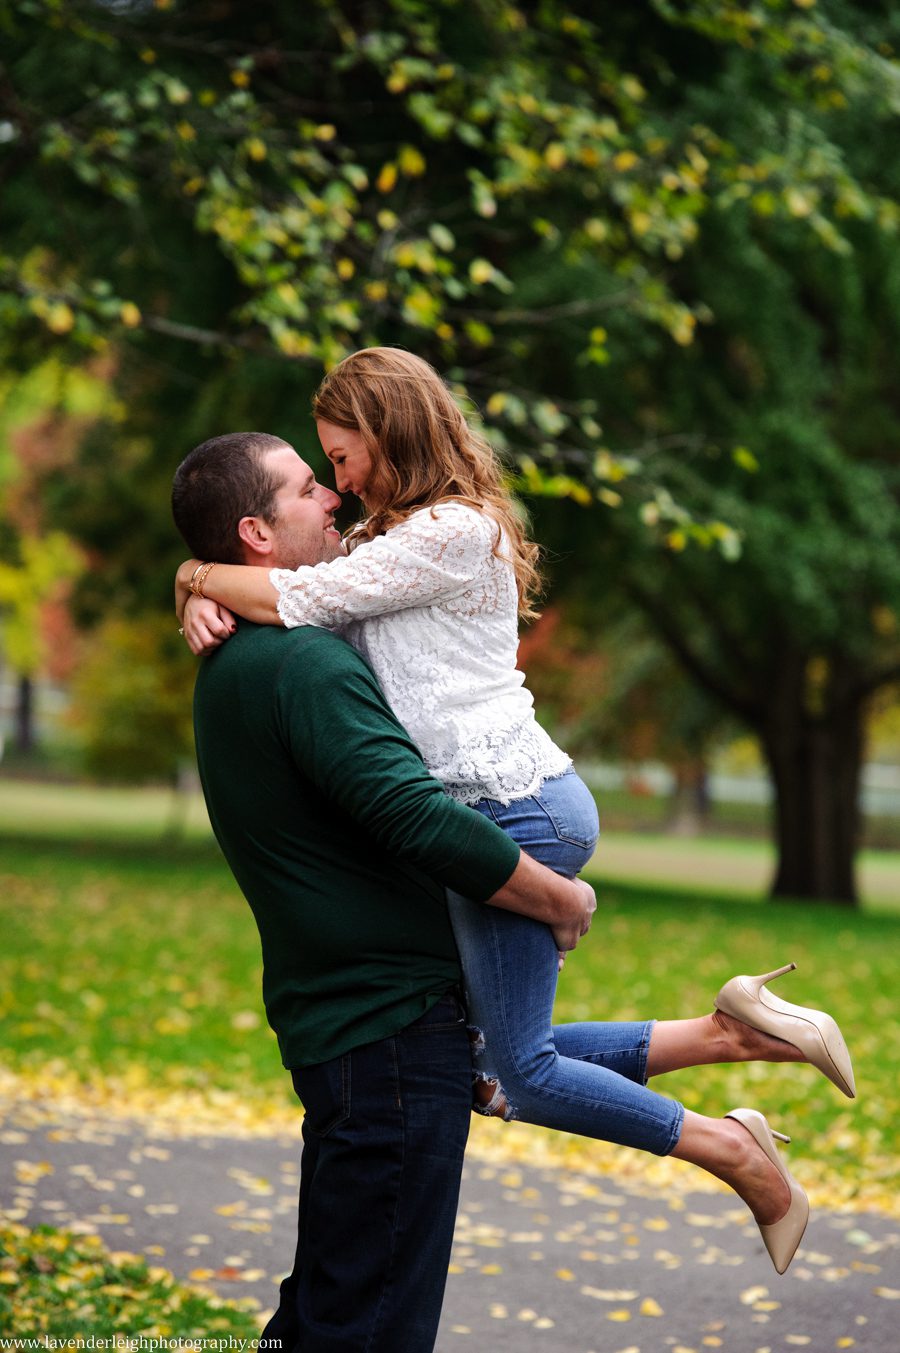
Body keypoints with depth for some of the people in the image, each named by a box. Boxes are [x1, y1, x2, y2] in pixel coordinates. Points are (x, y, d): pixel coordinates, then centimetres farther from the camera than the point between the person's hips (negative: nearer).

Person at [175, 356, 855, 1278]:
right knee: (490, 1065, 8)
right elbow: (279, 609, 18)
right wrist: (207, 609, -4)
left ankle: (728, 1149, 6)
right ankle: (735, 1033, 10)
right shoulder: (394, 539, 21)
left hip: (516, 807, -10)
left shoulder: (451, 532, -11)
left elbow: (294, 601, -15)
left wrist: (198, 574, 2)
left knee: (517, 1075, -5)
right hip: (500, 812, 10)